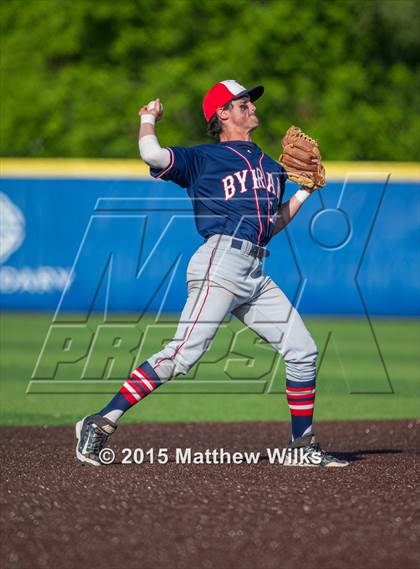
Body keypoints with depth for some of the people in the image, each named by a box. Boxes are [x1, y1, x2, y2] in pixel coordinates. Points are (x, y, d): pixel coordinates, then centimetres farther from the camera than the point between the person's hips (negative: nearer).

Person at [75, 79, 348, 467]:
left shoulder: (271, 166, 26)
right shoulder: (203, 158, 5)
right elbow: (152, 156, -12)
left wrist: (306, 190, 24)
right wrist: (149, 119, 8)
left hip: (256, 276, 7)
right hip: (221, 262, -7)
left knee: (302, 351, 5)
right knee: (183, 355, -18)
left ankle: (302, 445, 17)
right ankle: (101, 424, -18)